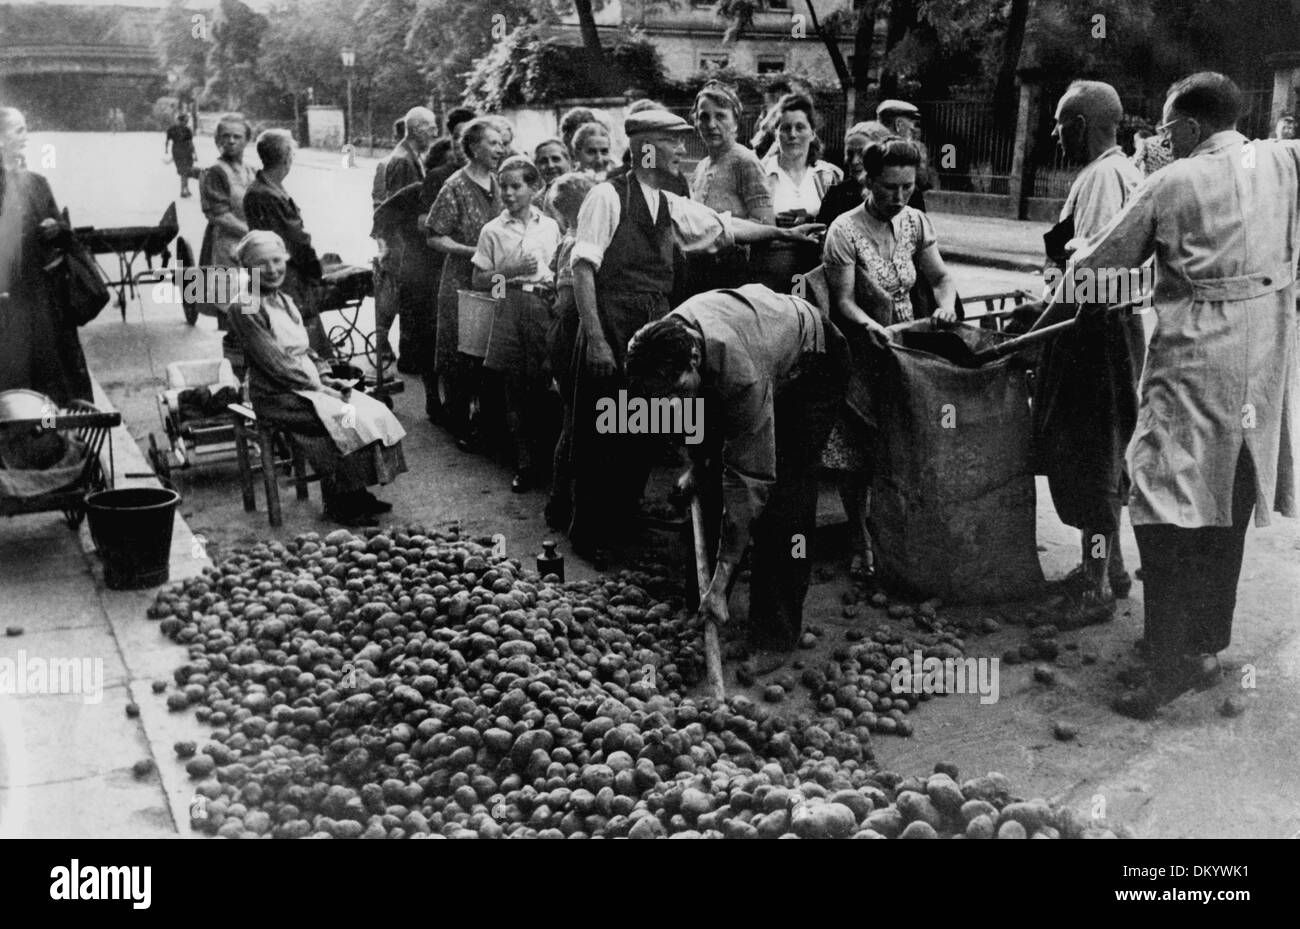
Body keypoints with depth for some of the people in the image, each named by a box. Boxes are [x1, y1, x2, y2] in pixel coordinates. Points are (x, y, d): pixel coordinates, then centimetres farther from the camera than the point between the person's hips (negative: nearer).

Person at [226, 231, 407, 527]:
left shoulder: (284, 301, 16)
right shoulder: (245, 308, -12)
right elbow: (275, 363, -17)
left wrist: (327, 378, 2)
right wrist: (319, 388, -16)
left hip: (311, 385, 9)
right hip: (279, 395, -9)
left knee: (376, 412, -7)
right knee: (347, 420, -25)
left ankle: (357, 494, 0)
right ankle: (338, 505, -10)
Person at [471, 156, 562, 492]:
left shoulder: (550, 226, 10)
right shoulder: (493, 230, 7)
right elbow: (479, 281, 7)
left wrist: (556, 285, -5)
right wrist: (510, 271, -8)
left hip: (546, 305, 0)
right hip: (511, 309, 0)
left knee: (543, 386, -2)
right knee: (515, 388, 0)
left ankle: (545, 457, 11)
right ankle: (524, 463, 7)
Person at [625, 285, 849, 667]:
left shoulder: (742, 373, -45)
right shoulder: (662, 352, -25)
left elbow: (747, 481, -40)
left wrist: (720, 584, -37)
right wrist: (696, 465, 7)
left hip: (812, 361, -7)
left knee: (784, 497, -17)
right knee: (711, 478, 3)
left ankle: (775, 636, -11)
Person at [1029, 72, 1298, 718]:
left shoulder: (1169, 185, -5)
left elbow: (1093, 266, 2)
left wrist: (1039, 327, 13)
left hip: (1196, 356, -6)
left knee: (1167, 504, -4)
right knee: (1227, 503, 15)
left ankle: (1176, 660, -8)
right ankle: (1208, 640, 26)